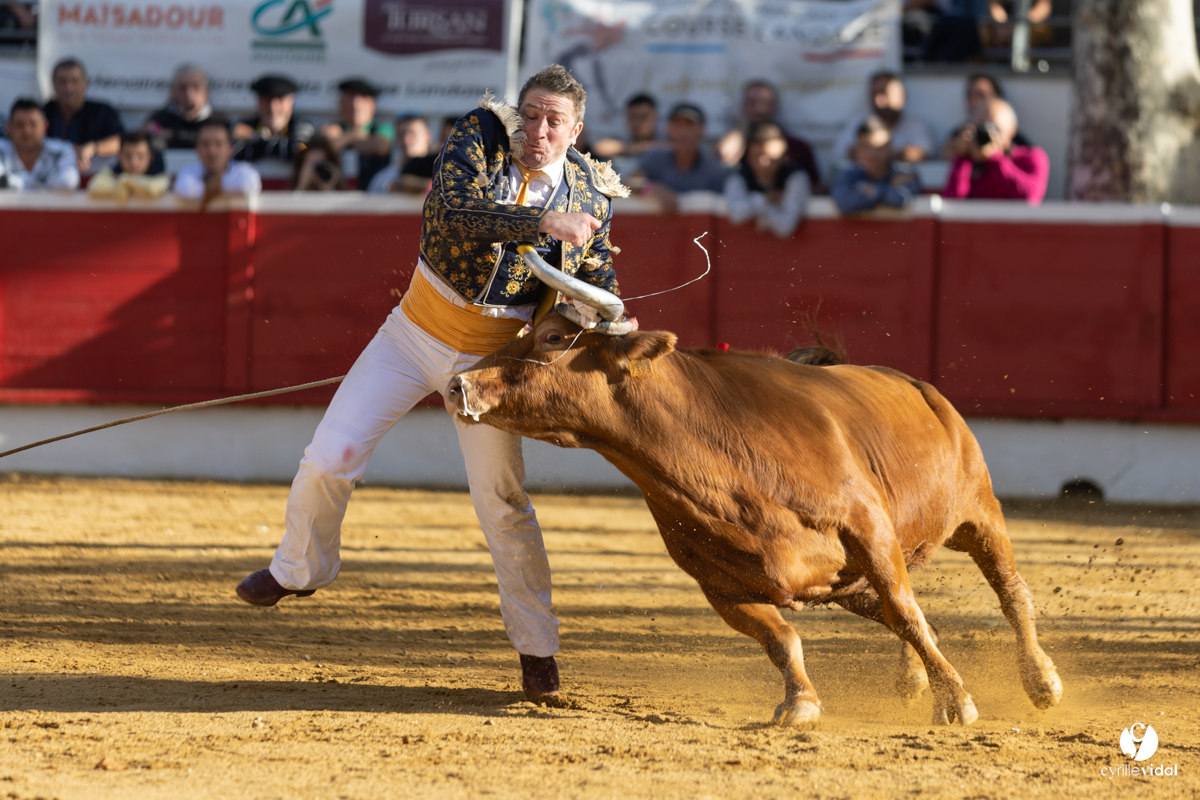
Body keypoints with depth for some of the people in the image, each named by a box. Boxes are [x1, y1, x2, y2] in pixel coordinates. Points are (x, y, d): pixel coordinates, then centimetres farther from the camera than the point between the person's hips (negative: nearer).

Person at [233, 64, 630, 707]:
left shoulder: (593, 194, -8)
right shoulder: (481, 135, -14)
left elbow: (597, 290, 3)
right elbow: (453, 210, -31)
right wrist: (541, 222, -38)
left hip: (490, 361, 0)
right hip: (416, 334, 0)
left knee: (501, 500, -3)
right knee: (329, 459, -3)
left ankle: (537, 648, 11)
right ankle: (300, 569, 26)